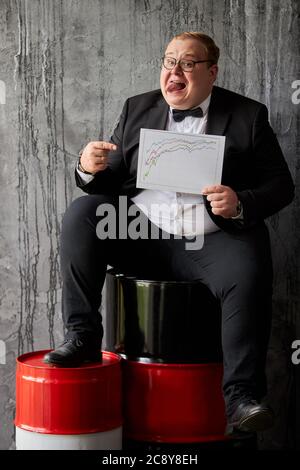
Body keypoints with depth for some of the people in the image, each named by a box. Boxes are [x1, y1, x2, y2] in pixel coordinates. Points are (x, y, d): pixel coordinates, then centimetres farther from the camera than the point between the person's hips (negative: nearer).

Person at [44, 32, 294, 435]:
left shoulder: (248, 115, 6)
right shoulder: (137, 109, 15)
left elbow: (281, 186, 5)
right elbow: (109, 182, 15)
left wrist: (241, 204, -16)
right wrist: (90, 170, -10)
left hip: (211, 242, -3)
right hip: (140, 235, 3)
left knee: (249, 275, -32)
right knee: (81, 213, -18)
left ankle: (242, 395, -22)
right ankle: (82, 338, -14)